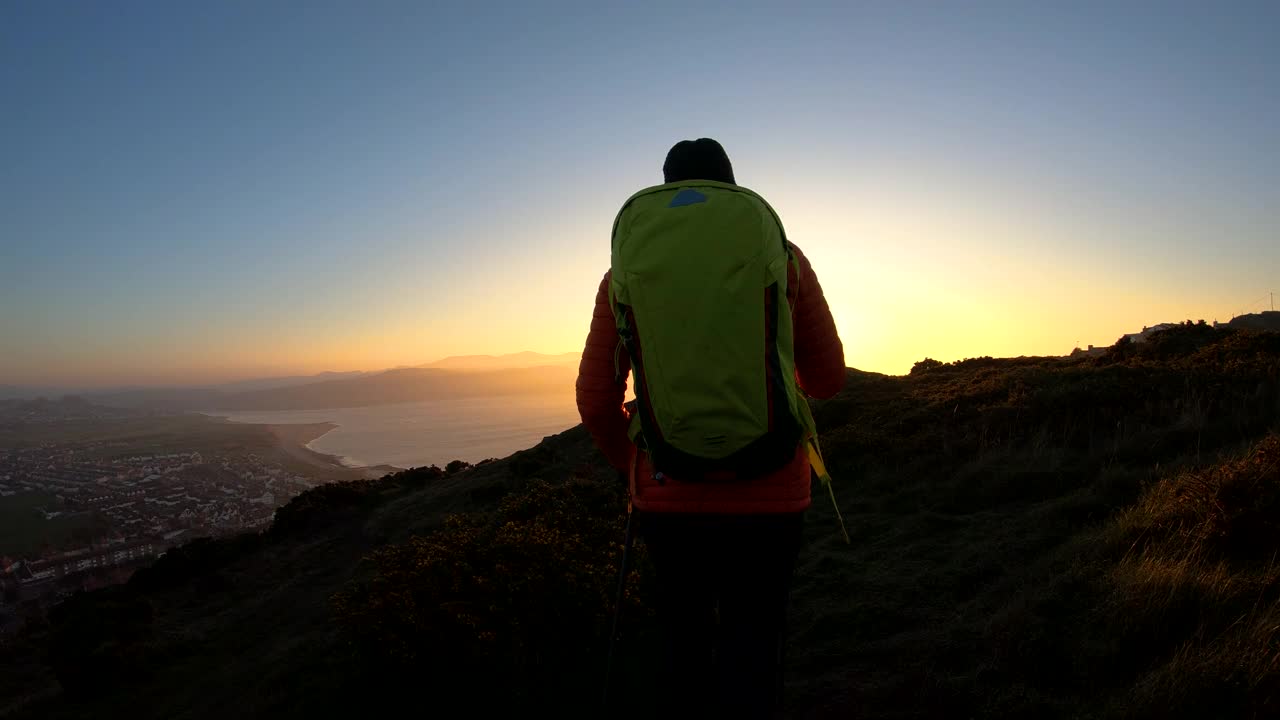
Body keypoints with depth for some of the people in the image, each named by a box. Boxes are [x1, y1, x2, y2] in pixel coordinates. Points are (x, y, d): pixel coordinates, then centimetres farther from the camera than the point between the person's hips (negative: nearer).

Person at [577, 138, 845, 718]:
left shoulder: (628, 267, 1)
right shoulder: (781, 255, 0)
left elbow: (595, 401, 0)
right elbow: (828, 378, 6)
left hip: (667, 494, 1)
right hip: (767, 494, -1)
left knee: (683, 645, 21)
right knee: (752, 653, 12)